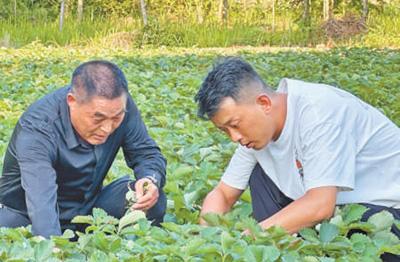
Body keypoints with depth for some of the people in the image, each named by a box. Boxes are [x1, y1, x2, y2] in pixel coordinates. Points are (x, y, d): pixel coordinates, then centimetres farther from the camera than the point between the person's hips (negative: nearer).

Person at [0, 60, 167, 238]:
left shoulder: (120, 106, -16)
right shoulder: (36, 129, -31)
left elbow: (147, 153, -5)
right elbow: (41, 201, -43)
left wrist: (151, 179, -29)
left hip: (88, 210, 5)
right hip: (27, 217, -4)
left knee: (152, 199, -19)